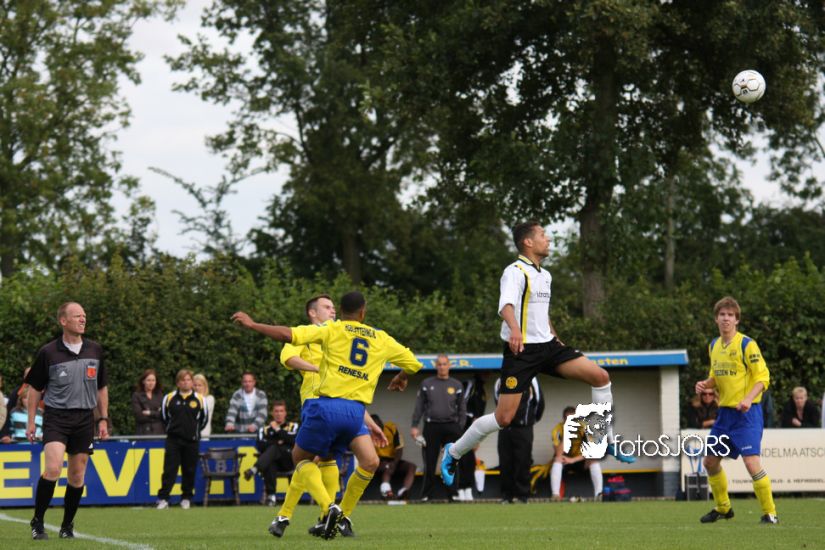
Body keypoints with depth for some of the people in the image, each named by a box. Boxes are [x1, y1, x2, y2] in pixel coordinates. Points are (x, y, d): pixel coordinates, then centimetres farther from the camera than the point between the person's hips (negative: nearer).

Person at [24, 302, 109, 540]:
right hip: (56, 417, -4)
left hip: (85, 419, 4)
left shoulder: (95, 350, 7)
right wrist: (31, 422, 3)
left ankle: (67, 526, 18)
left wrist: (103, 419, 11)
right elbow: (35, 388, 5)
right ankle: (37, 522, -7)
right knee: (53, 468, -20)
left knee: (77, 476, 5)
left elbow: (101, 388, 16)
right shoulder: (48, 352, -4)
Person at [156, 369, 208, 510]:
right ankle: (163, 498, -7)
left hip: (192, 440, 0)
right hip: (173, 439, 0)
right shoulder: (169, 398, 1)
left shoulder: (199, 399, 1)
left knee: (189, 470, 5)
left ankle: (186, 498, 16)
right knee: (169, 469, -6)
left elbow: (204, 419, 12)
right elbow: (164, 416, 13)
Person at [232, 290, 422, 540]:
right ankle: (343, 516, 10)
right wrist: (402, 378, 50)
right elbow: (413, 363, 27)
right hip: (356, 411, 1)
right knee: (370, 463, 15)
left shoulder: (331, 330, 5)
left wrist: (252, 324, 3)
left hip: (327, 406, -1)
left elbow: (289, 335, -7)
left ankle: (329, 507, -4)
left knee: (300, 457, 16)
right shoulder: (382, 339, 15)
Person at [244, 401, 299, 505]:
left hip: (288, 460, -1)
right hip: (272, 461, 1)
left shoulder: (292, 426, 18)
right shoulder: (265, 429, 21)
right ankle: (271, 495, -38)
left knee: (273, 449, -33)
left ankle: (254, 470, -57)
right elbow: (260, 446, 3)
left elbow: (293, 441, -3)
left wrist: (278, 430, -4)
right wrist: (277, 442, -6)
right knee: (269, 464, -36)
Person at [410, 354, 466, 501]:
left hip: (451, 427, 0)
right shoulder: (426, 384, 8)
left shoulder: (457, 385, 9)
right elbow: (419, 406, 6)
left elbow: (462, 409, 10)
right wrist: (414, 426, -2)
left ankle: (452, 493, 6)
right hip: (431, 427, 0)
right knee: (430, 463, -1)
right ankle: (426, 494, 3)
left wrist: (460, 428, 0)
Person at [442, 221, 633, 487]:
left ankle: (608, 442, 7)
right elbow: (507, 304, -32)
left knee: (600, 376, -4)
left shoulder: (545, 275, 15)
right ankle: (453, 453, 8)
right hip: (521, 350, -8)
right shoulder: (515, 272, -12)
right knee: (504, 418, -12)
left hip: (547, 346, 8)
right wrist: (515, 329, -50)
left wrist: (554, 336, 31)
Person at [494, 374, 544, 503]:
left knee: (523, 463, -4)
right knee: (505, 463, 3)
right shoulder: (500, 382, 7)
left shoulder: (531, 381, -4)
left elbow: (539, 401, 3)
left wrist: (532, 419, 13)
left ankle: (522, 495, 1)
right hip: (505, 429, 3)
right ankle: (506, 495, 9)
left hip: (523, 429, -3)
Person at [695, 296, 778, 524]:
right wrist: (705, 384, 0)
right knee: (711, 461, 13)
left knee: (751, 462, -18)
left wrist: (748, 399, -27)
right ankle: (722, 508, 31)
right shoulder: (714, 346, 11)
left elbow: (763, 377, -13)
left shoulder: (747, 345, -11)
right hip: (725, 411, 8)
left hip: (746, 412, -8)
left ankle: (770, 513, -8)